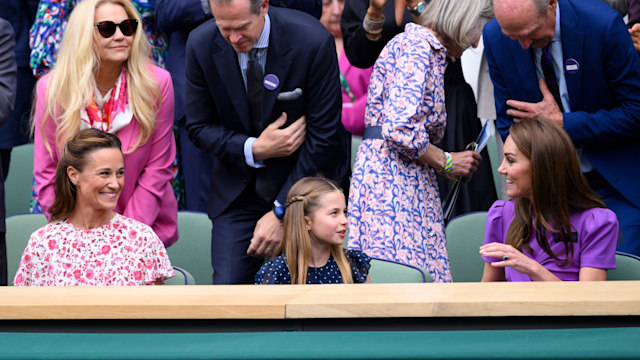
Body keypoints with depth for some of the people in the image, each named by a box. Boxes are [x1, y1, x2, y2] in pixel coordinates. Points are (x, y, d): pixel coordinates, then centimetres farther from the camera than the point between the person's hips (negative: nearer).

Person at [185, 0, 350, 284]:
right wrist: (253, 149, -19)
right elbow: (200, 127, 0)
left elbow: (324, 136, -15)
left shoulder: (313, 42, -20)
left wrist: (281, 212, -16)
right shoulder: (202, 45, -10)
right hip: (237, 191, 2)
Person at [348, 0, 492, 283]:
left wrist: (440, 163, 18)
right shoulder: (418, 46, -9)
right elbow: (400, 129, -19)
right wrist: (446, 161, -6)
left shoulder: (423, 45, 22)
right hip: (391, 179, -10)